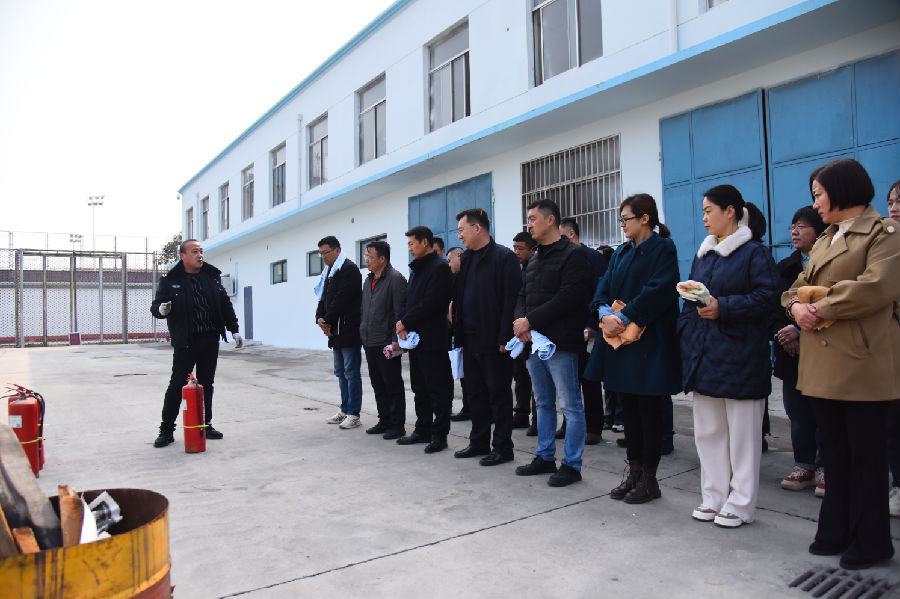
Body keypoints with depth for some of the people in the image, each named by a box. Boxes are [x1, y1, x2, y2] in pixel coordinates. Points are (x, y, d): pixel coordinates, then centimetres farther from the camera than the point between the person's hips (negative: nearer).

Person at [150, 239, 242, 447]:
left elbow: (225, 305, 14)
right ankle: (166, 430, 10)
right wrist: (160, 309, -24)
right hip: (185, 342, -4)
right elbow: (155, 306, 0)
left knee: (206, 383, 10)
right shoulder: (170, 280, -1)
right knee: (177, 384, -1)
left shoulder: (212, 276, 10)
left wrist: (234, 330, 10)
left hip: (210, 340, 4)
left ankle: (205, 425, 22)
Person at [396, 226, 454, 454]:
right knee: (420, 389, 16)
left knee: (438, 390, 0)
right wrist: (402, 327, -2)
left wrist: (404, 322, -12)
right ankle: (423, 430, 26)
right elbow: (409, 301, 15)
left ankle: (439, 435, 7)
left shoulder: (440, 267, -12)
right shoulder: (416, 269, 17)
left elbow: (430, 303, -19)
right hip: (415, 339, 9)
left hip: (433, 340, -9)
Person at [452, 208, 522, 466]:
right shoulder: (467, 259, 15)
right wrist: (458, 334, 11)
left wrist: (505, 338, -20)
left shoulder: (504, 257, -9)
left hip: (493, 341, -8)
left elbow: (511, 299, -15)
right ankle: (479, 442, 28)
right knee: (475, 393, 15)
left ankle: (502, 447, 14)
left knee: (498, 394, 3)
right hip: (471, 339, 8)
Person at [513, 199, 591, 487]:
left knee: (570, 405, 0)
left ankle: (572, 465, 9)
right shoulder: (534, 260, 18)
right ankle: (545, 457, 27)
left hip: (560, 343, -8)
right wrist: (520, 322, -4)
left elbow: (567, 298, -18)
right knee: (543, 403, 16)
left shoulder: (572, 255, -8)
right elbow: (523, 297, 16)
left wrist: (531, 320, -17)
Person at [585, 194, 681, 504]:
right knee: (629, 409, 12)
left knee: (649, 410, 2)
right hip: (619, 338, 7)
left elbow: (657, 291, -18)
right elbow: (603, 288, 8)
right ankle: (634, 473, 23)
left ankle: (649, 479, 14)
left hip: (649, 342, -7)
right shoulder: (622, 252, 15)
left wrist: (623, 317, -20)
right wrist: (606, 314, -12)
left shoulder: (663, 248, -6)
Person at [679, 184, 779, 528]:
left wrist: (723, 307, -22)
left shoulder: (754, 253, -6)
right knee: (707, 432, 12)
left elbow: (766, 298, -15)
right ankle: (714, 498, 24)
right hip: (704, 354, 7)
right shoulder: (702, 255, 14)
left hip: (740, 356, -7)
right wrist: (686, 338, 5)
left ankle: (740, 504, 16)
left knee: (742, 433, 4)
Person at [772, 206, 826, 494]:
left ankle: (826, 468, 14)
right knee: (798, 411, 9)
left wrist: (800, 330, -18)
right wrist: (784, 331, -9)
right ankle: (804, 465, 20)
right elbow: (773, 306, 7)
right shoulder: (785, 267, 13)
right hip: (791, 351, 5)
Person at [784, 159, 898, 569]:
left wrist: (823, 308, -16)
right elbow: (800, 285, 16)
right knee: (834, 451, 14)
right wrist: (797, 305, -6)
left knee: (866, 454, 2)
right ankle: (837, 531, 25)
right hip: (824, 363, 8)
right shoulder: (824, 240, 19)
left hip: (863, 362, -8)